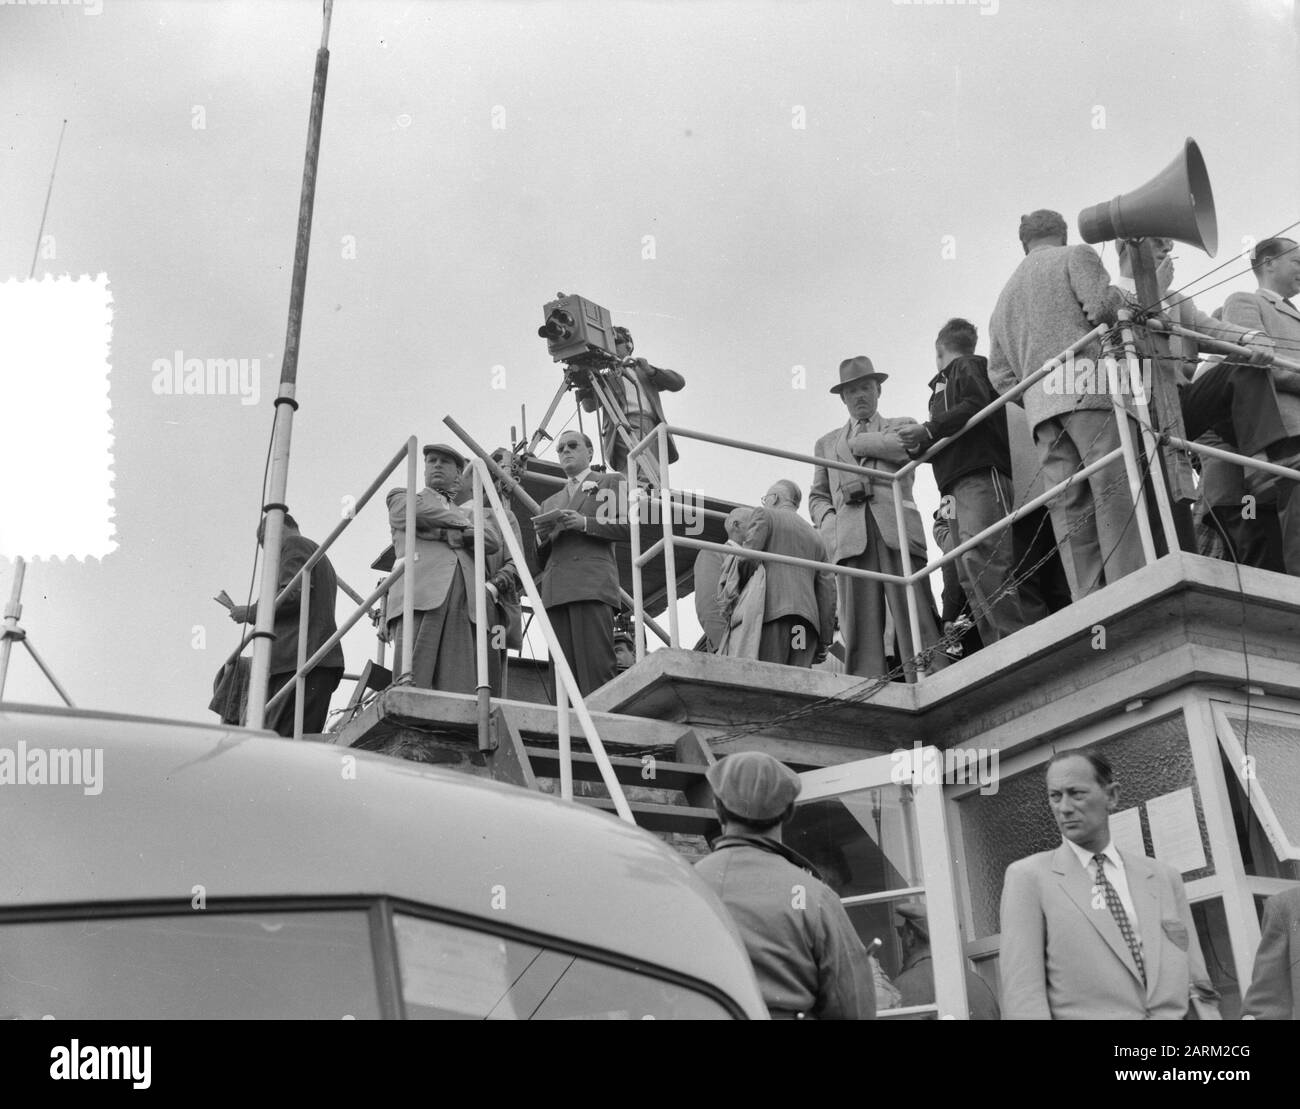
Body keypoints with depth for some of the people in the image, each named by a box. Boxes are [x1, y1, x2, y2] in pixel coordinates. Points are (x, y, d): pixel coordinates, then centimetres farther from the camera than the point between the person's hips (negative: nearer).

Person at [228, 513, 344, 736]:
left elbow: (293, 594, -12)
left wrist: (251, 612, -1)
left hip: (298, 661, -9)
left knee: (283, 741, -18)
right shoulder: (320, 558, 34)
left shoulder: (293, 545, 5)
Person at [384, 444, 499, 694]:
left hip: (465, 604, 2)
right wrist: (462, 523, 14)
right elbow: (420, 511, 3)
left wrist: (444, 532, 3)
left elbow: (493, 541, 12)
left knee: (460, 689, -13)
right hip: (419, 594, -2)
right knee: (412, 685, -18)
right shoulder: (401, 497, 27)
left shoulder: (471, 512, 33)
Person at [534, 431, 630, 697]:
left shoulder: (611, 482, 18)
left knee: (595, 669, -17)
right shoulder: (550, 503, 32)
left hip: (592, 585, -5)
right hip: (556, 592, 5)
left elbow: (627, 526, 3)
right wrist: (543, 537, 6)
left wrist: (584, 523, -8)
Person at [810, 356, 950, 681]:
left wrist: (858, 442, 12)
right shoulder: (827, 443, 30)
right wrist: (829, 524, 4)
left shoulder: (901, 425, 25)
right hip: (850, 537, 2)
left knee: (916, 625, -15)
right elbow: (817, 496, 25)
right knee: (860, 630, -12)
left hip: (897, 530, -1)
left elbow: (902, 446, 0)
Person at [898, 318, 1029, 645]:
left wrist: (928, 430, -12)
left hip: (981, 478, -9)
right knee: (971, 579, -3)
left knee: (982, 561, -23)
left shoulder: (966, 367, 10)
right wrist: (920, 446, 10)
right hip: (957, 488, 9)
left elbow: (979, 405, -10)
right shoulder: (944, 385, 34)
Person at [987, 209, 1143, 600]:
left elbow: (1000, 374, 23)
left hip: (1038, 403, 6)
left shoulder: (1006, 295, 29)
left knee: (1070, 506, -1)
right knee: (1116, 489, -12)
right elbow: (1102, 305, -8)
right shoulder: (1075, 256, 11)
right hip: (1085, 385, -6)